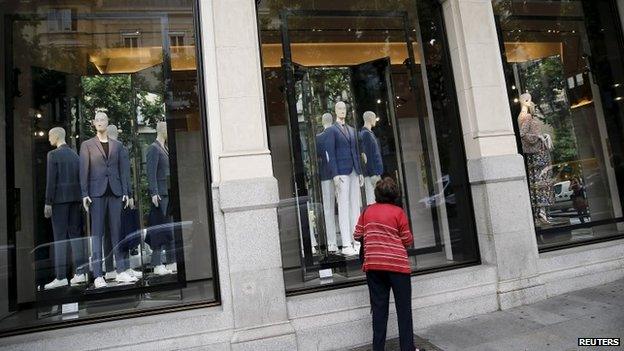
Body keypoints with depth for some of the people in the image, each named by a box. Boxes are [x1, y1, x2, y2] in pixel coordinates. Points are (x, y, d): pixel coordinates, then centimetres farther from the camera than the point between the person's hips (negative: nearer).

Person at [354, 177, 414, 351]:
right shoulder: (398, 212, -3)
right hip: (397, 264, -3)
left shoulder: (367, 211, 5)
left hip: (373, 265, 3)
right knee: (403, 309, 10)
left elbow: (357, 236, 8)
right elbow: (407, 241, -1)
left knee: (379, 308, 11)